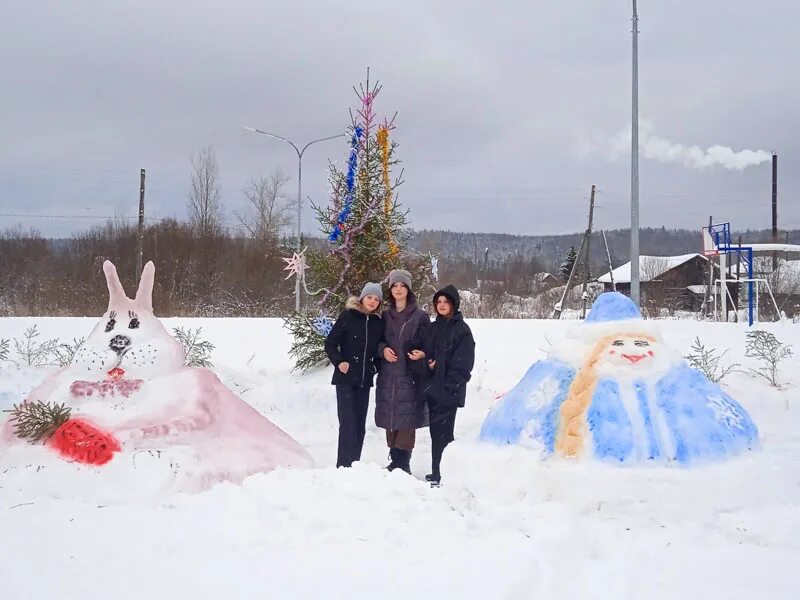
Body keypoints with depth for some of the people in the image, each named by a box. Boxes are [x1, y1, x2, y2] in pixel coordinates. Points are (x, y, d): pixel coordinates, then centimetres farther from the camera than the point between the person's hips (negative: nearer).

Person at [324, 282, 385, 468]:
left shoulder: (379, 322, 6)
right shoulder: (348, 316, -5)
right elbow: (330, 343, -3)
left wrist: (375, 365, 4)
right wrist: (339, 362, -15)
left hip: (364, 379, 4)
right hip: (345, 378, -4)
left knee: (359, 425, 6)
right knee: (348, 423, -12)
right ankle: (344, 465, -10)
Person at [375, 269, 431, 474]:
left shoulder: (420, 316, 0)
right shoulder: (385, 316, 11)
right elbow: (377, 340, 16)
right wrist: (383, 349, -4)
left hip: (409, 376, -4)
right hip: (387, 376, 4)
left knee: (406, 421, -8)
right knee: (390, 420, 6)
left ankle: (402, 464, -4)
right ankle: (395, 461, 15)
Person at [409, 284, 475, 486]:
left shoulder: (462, 330, -3)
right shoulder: (431, 329, 15)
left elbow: (463, 364, -9)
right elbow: (415, 352, 9)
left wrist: (449, 386, -16)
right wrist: (425, 364, -12)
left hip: (449, 391, -6)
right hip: (432, 388, 6)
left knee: (442, 433, -8)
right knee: (436, 431, 10)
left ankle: (441, 475, -5)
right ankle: (437, 473, 17)